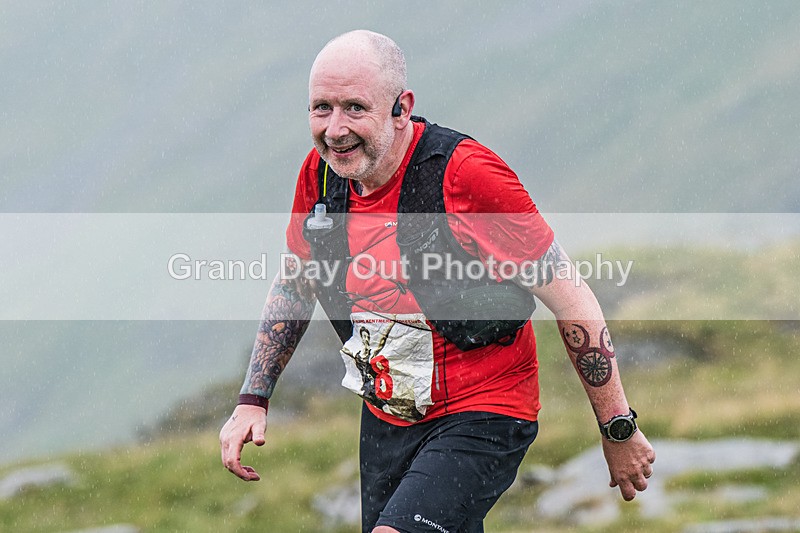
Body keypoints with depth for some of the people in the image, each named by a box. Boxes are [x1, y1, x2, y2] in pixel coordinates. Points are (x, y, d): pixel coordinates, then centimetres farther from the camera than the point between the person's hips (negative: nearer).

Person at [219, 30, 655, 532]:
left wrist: (620, 431, -10)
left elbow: (571, 300, -16)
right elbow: (293, 286, 16)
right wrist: (252, 401, 9)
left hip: (482, 419, -7)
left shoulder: (467, 176, -23)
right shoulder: (321, 174, -4)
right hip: (385, 420, 7)